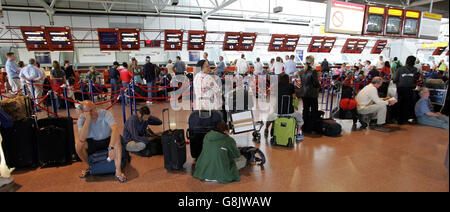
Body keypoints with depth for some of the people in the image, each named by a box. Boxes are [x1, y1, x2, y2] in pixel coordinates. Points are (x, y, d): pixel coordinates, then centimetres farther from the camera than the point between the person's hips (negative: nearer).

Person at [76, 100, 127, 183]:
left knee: (117, 139, -32)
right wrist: (88, 119, -35)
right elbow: (82, 138, -31)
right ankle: (87, 167, 1)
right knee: (78, 143, -26)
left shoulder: (105, 113, -22)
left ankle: (118, 171, -31)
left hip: (107, 140, -2)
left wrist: (111, 147, -49)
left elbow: (115, 129, -37)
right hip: (91, 143, 2)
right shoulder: (81, 118, -16)